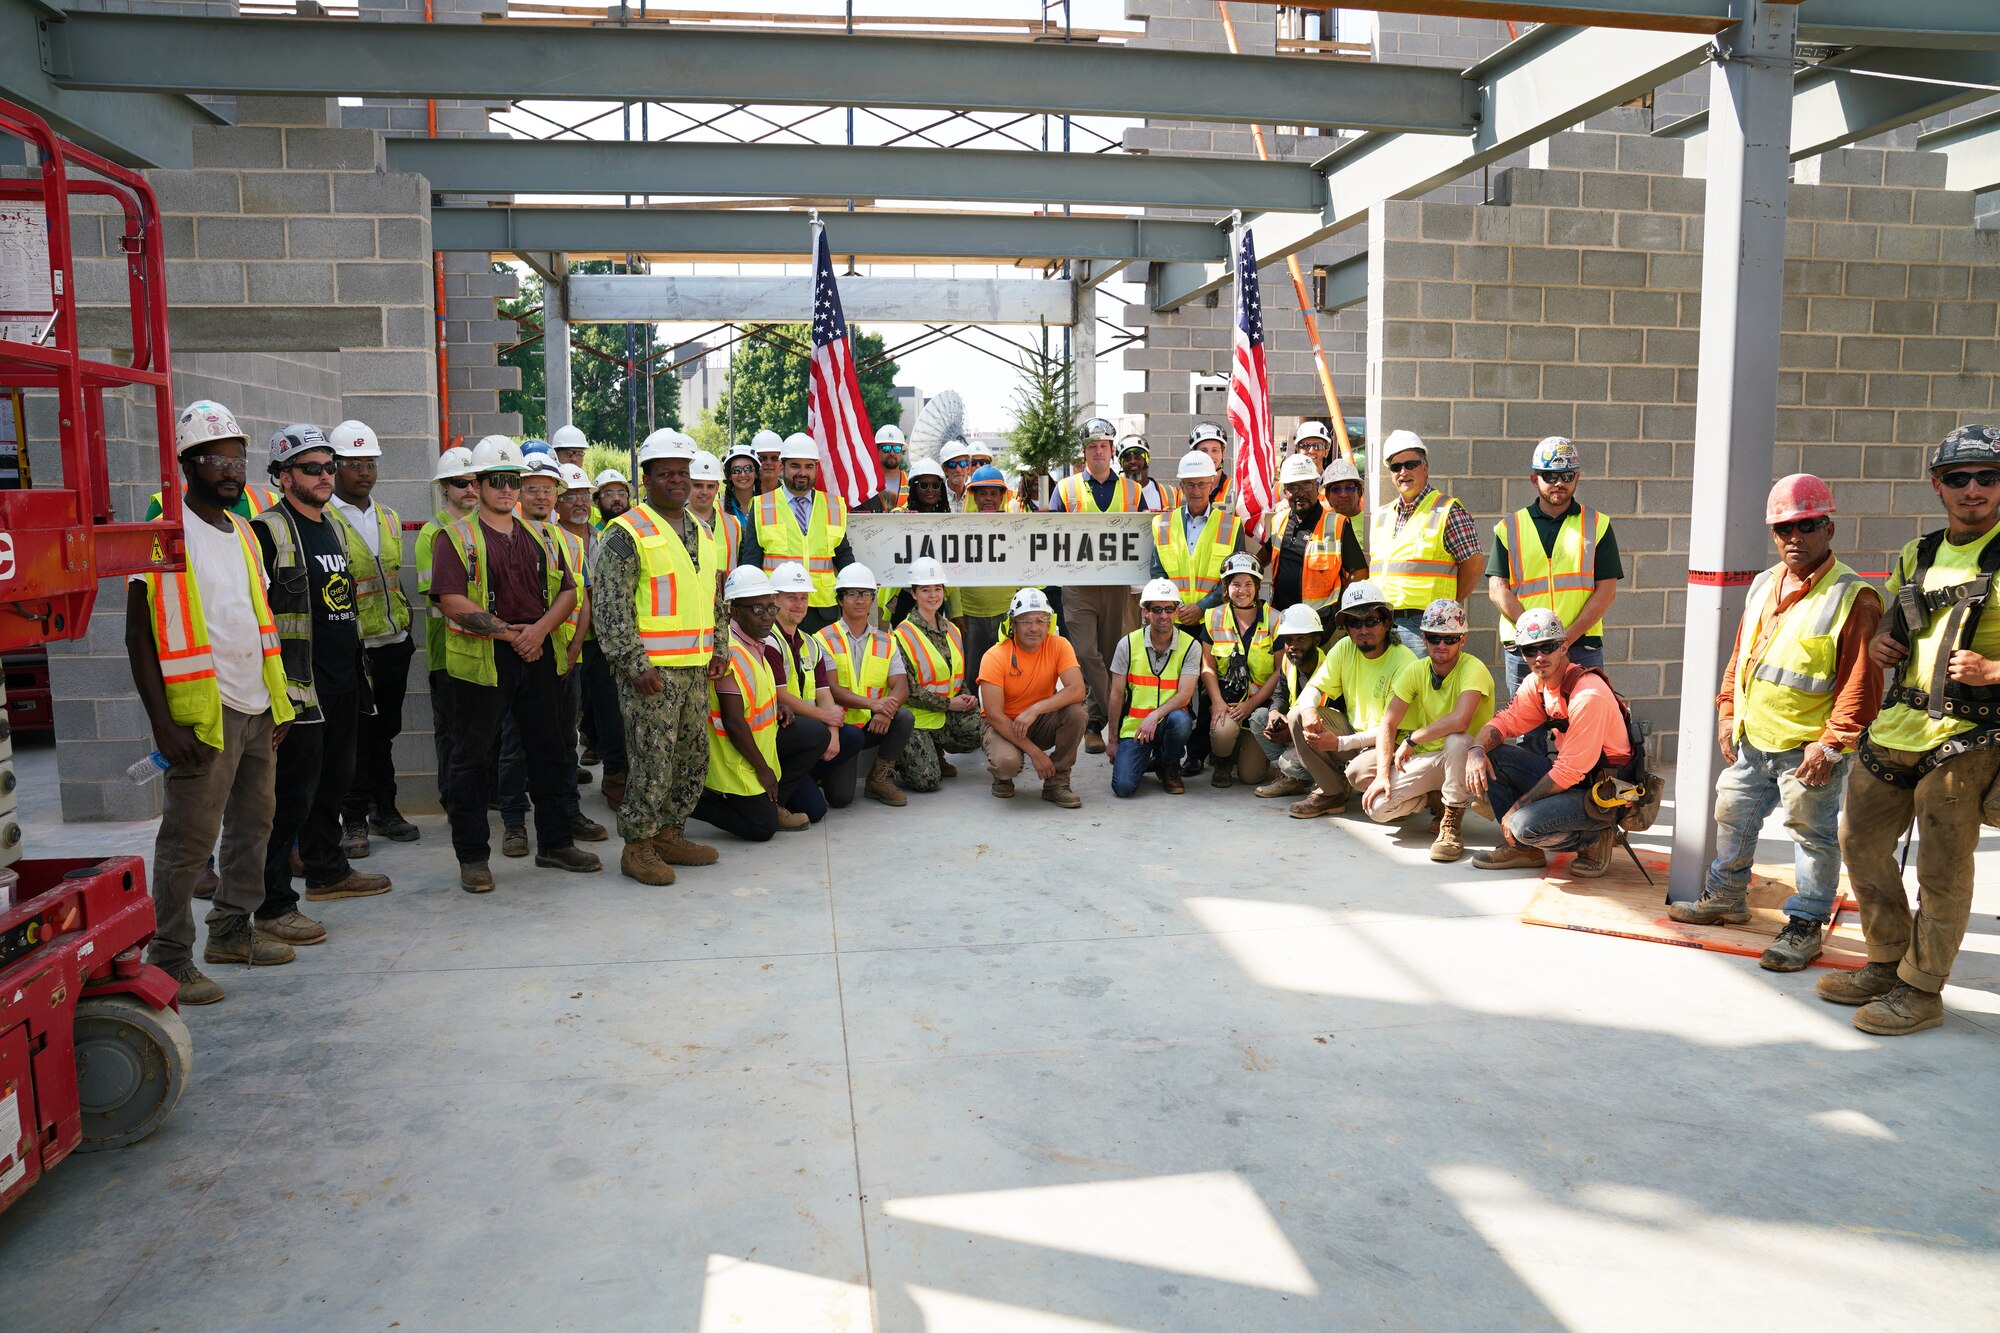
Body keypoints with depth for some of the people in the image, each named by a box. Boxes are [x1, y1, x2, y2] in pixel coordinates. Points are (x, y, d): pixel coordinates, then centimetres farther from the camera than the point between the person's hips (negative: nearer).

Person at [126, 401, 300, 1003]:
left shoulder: (242, 532, 13)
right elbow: (140, 638, -12)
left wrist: (276, 699, 16)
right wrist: (163, 723, -17)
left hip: (256, 709, 8)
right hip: (203, 715, -8)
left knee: (253, 824, 15)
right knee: (189, 838, -4)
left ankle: (232, 929, 28)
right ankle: (168, 958, 6)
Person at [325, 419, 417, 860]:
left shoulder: (390, 519, 14)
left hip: (394, 644, 6)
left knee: (385, 731, 14)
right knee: (352, 736, 1)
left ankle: (385, 810, 25)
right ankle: (354, 821, 12)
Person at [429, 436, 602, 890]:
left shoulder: (538, 537, 14)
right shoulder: (457, 537, -1)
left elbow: (567, 591, 8)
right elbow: (451, 600, -13)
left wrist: (540, 628, -10)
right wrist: (508, 632, -16)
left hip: (537, 656, 5)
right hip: (481, 660, -5)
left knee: (549, 751, 11)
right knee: (474, 758, 3)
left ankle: (555, 843, 25)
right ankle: (472, 856, 13)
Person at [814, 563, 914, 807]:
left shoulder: (886, 641, 10)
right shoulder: (825, 640, -2)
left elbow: (901, 686, -2)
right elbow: (831, 689, -13)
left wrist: (886, 710, -25)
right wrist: (872, 703, -28)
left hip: (872, 725, 4)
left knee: (905, 717, -28)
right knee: (840, 796, -19)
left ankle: (880, 777, -7)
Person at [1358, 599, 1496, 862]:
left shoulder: (1473, 669, -19)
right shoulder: (1416, 670, -2)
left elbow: (1460, 720, -36)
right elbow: (1388, 724, -5)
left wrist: (1411, 739, -23)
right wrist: (1383, 774, -17)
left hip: (1464, 757, -5)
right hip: (1426, 757, 5)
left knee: (1457, 739, -39)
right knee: (1378, 806, -17)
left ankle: (1452, 822, -19)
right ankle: (1434, 797, 13)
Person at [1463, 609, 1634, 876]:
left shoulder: (1588, 694, -24)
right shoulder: (1536, 684, 1)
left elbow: (1570, 771, -24)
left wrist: (1517, 807, -18)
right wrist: (1477, 749, -20)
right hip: (1569, 779, 8)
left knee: (1526, 824, -29)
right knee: (1492, 756, -6)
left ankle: (1596, 838, 0)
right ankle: (1524, 848, 3)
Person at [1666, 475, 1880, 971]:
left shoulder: (1853, 597, -15)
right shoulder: (1763, 586, 8)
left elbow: (1861, 681, -17)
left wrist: (1831, 743, -19)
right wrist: (1728, 713, 11)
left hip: (1808, 748, -7)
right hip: (1752, 739, 7)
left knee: (1813, 834, 6)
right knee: (1734, 815, 19)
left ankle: (1806, 925, 19)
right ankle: (1725, 897, 36)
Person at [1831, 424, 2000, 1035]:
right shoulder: (1916, 555, 12)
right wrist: (1878, 642, 7)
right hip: (1894, 727, 7)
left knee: (1942, 869, 0)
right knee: (1862, 842, 14)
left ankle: (1921, 990, 13)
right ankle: (1887, 964, 30)